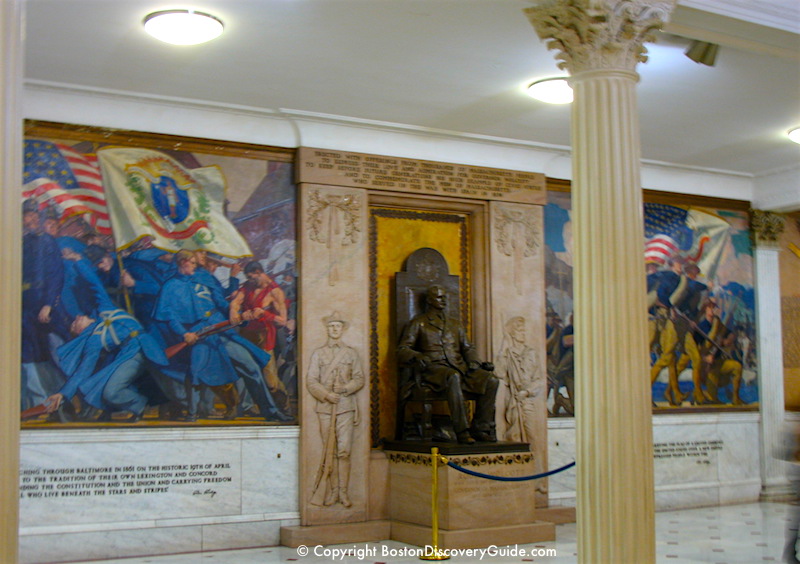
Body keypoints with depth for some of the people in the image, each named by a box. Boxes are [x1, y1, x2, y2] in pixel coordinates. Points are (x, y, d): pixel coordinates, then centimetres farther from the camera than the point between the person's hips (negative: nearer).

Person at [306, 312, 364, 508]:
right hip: (325, 406, 0)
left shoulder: (351, 353, 12)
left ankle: (343, 492, -1)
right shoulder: (318, 353, 9)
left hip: (346, 405, 0)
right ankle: (333, 491, 7)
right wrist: (327, 394, -12)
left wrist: (346, 388, -9)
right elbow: (311, 381, 3)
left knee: (344, 450, -6)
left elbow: (360, 379, 9)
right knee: (329, 451, 0)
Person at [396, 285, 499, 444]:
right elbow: (402, 350, 5)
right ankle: (462, 431, -42)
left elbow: (468, 348, 24)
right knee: (453, 377, -41)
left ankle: (481, 428, -16)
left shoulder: (455, 325, 28)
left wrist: (474, 363, 2)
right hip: (434, 368, -5)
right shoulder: (418, 323, 13)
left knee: (491, 380, -21)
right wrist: (418, 357, -17)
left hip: (459, 367, 5)